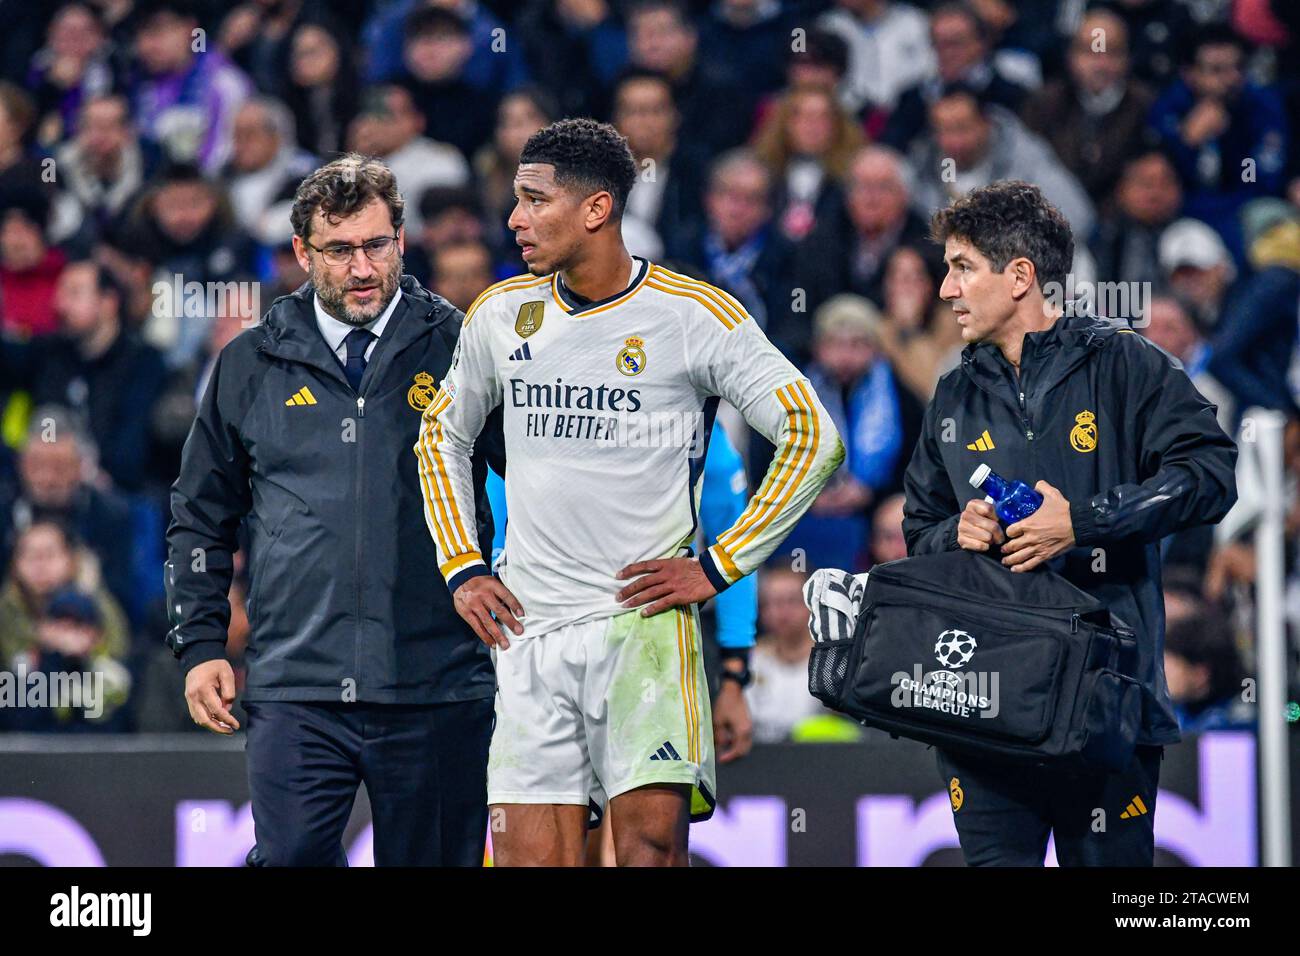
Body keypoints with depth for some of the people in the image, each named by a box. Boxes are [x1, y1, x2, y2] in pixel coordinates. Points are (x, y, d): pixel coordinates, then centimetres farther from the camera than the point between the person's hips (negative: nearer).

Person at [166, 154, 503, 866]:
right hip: (296, 693, 1)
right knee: (289, 859, -11)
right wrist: (201, 646, 11)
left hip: (437, 693, -1)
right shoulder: (251, 366, 11)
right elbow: (201, 515, 19)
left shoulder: (459, 349, 5)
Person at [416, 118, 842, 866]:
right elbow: (443, 437, 25)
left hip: (646, 616, -4)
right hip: (529, 633, 4)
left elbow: (813, 438, -3)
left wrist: (719, 566, -6)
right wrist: (462, 567, 13)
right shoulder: (501, 314, 9)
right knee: (529, 853, -2)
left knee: (652, 841, -16)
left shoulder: (695, 315, -4)